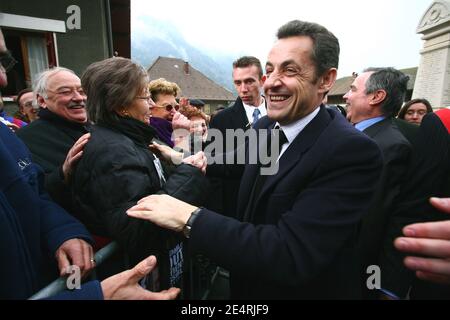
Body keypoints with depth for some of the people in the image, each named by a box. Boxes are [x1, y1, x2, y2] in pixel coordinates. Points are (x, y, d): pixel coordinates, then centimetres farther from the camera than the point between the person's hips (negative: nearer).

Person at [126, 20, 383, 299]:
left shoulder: (352, 151, -30)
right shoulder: (266, 126, -6)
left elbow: (290, 256, -36)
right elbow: (244, 163, 12)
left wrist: (189, 217, -35)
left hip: (307, 290, -6)